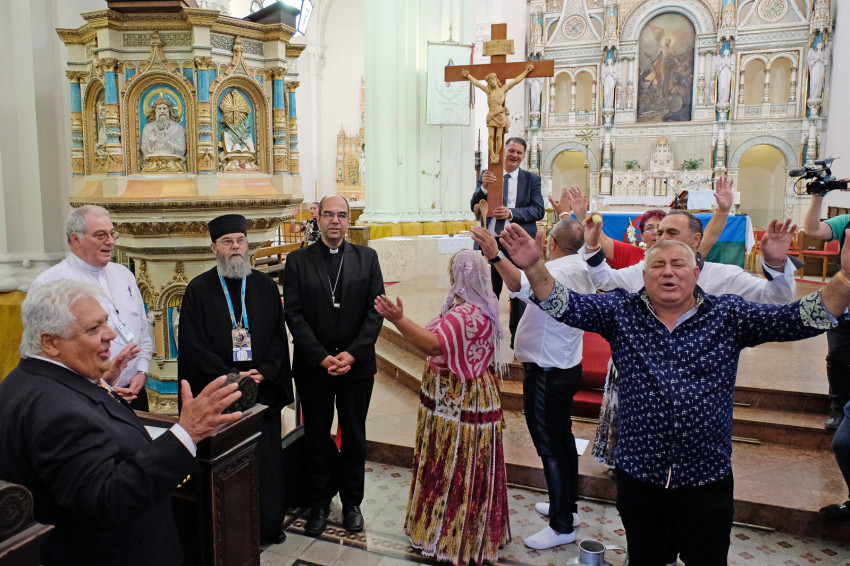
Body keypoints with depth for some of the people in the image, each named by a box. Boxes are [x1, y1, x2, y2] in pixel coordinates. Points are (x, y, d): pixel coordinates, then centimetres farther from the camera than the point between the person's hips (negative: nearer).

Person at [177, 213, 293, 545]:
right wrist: (231, 376, -13)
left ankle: (269, 524, 25)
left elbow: (279, 335, 5)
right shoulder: (198, 290, -1)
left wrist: (264, 372, -9)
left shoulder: (266, 287, 6)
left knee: (266, 458, 8)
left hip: (262, 390, 2)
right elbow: (194, 345, -6)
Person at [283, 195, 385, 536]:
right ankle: (319, 503, 29)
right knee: (317, 438, 13)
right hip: (313, 367, 0)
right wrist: (321, 357, -14)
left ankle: (352, 502, 30)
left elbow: (375, 310, -4)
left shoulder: (367, 258, 2)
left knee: (354, 438, 13)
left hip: (357, 365, 1)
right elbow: (293, 314, -6)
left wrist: (352, 354, -14)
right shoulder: (298, 261, -1)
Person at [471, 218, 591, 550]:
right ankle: (567, 504, 37)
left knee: (550, 447, 0)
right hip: (567, 366, 10)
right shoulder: (581, 270, 5)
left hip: (547, 373, -10)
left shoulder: (557, 271, -25)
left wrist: (495, 257, -62)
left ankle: (562, 526, 10)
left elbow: (524, 286, -47)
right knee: (563, 438, 21)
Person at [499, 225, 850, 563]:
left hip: (706, 481, 0)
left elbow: (801, 318, -10)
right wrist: (534, 267, -29)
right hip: (637, 476, 1)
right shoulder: (621, 311, -2)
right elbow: (565, 306, -13)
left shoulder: (729, 315, -2)